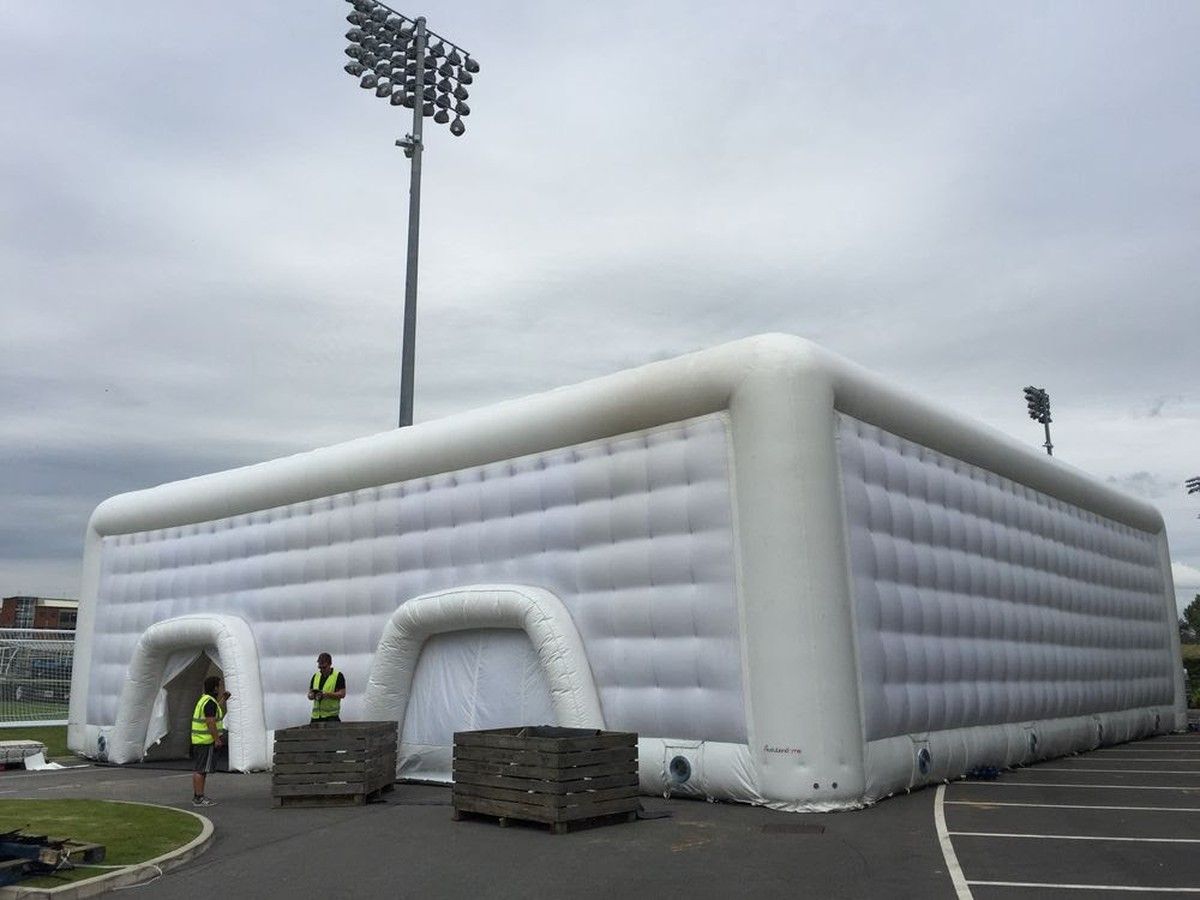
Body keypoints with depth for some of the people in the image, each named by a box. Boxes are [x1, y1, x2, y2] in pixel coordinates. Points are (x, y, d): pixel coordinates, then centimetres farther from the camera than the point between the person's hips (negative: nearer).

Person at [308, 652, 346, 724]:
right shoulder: (315, 676, 15)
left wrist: (326, 694, -19)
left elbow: (342, 694, -7)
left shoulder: (338, 676, 0)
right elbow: (309, 694, 15)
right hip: (316, 715, 5)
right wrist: (312, 695, -9)